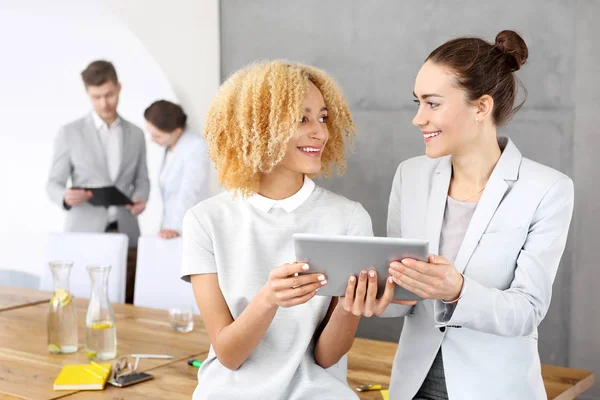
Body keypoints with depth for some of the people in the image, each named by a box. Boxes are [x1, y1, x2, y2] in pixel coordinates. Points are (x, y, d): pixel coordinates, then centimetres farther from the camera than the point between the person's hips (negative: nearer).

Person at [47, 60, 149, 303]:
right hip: (84, 232, -2)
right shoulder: (70, 133, 1)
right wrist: (66, 197, -21)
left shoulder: (136, 134, 11)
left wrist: (140, 199, -7)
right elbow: (54, 184, 2)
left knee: (126, 302, -1)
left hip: (125, 233, 2)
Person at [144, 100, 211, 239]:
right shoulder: (170, 146, 7)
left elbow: (189, 192, -27)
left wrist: (175, 227, -36)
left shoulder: (196, 147, -17)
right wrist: (167, 226, 10)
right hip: (171, 227, 7)